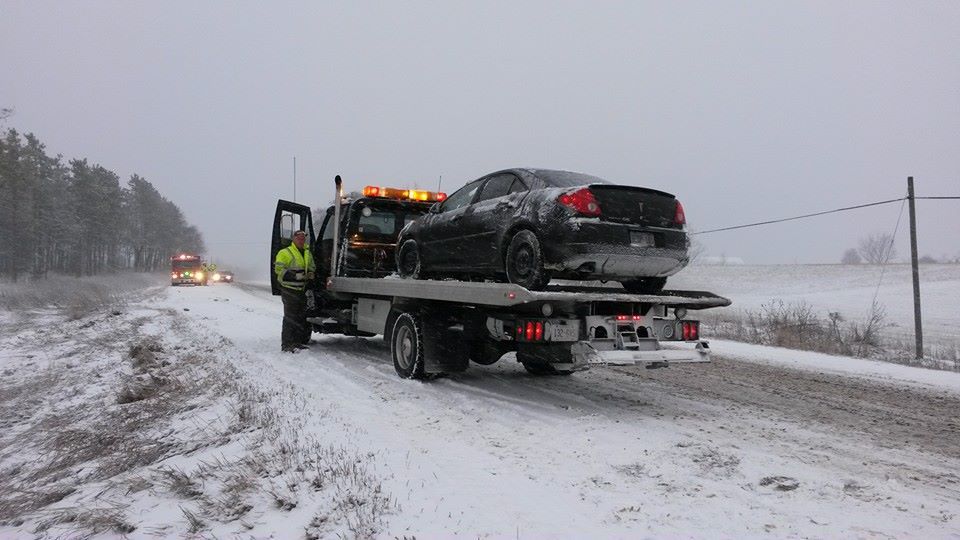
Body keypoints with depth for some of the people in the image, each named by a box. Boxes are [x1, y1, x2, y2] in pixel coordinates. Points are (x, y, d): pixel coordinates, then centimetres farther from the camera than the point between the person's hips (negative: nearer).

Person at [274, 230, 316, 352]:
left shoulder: (308, 254, 17)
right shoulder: (285, 253, -6)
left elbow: (312, 268, 29)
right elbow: (278, 269, -13)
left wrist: (310, 275, 6)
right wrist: (294, 275, -21)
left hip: (302, 290, 7)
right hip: (290, 290, -7)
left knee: (302, 317, 11)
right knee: (290, 318, -8)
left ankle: (299, 342, 21)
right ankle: (287, 345, -4)